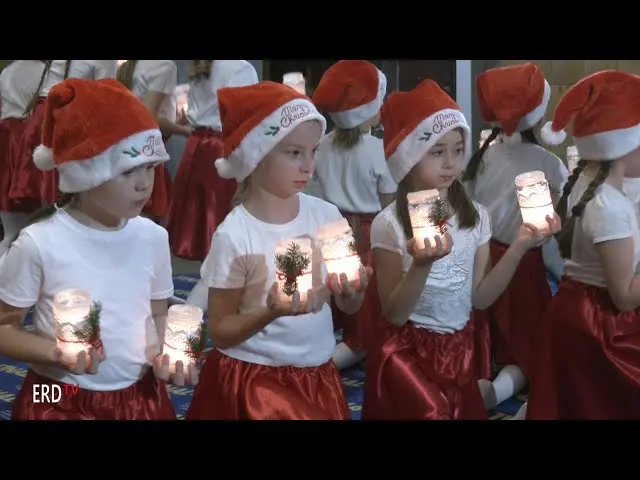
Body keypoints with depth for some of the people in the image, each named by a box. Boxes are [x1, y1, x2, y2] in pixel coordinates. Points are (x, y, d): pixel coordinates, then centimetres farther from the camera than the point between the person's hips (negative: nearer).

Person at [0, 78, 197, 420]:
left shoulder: (153, 237, -3)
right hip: (60, 403, -3)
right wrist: (55, 352, -21)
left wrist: (163, 350, -8)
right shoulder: (39, 243, -15)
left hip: (141, 397, 4)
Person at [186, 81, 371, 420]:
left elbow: (347, 308, 5)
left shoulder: (326, 215, -3)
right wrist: (272, 312, -24)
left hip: (317, 376, 4)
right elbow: (220, 331, -10)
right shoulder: (234, 236, -16)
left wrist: (352, 292, -16)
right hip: (254, 382, -4)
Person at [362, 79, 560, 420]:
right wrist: (422, 264, -31)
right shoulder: (390, 224, -15)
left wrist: (520, 246, -10)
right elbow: (394, 314, -15)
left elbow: (480, 297, 0)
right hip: (409, 355, -5)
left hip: (460, 350, 5)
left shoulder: (475, 216, -1)